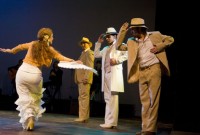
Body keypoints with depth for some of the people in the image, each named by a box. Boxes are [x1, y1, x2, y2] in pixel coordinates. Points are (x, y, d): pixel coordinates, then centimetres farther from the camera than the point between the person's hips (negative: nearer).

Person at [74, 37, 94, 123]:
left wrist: (86, 77, -22)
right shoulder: (83, 53, 25)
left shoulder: (89, 52, -4)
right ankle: (84, 116, 10)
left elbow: (90, 66, -14)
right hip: (80, 79, 10)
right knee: (82, 98, 8)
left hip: (85, 79, -10)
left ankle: (83, 117, -15)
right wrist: (77, 78, 15)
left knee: (84, 97, -12)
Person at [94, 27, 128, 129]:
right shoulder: (106, 49, 25)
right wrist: (99, 42, 20)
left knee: (113, 98, -11)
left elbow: (127, 54, -10)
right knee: (107, 99, 7)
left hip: (114, 74, -8)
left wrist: (117, 60, -18)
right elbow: (96, 55, 24)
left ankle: (111, 122, -13)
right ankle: (109, 121, 11)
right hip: (106, 74, 8)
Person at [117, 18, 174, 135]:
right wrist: (122, 32, 1)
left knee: (153, 100, -6)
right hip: (142, 72, 5)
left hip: (154, 69, -4)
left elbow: (170, 39, 10)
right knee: (144, 101, 6)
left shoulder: (155, 35, 2)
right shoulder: (132, 42, 10)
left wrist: (159, 46, -6)